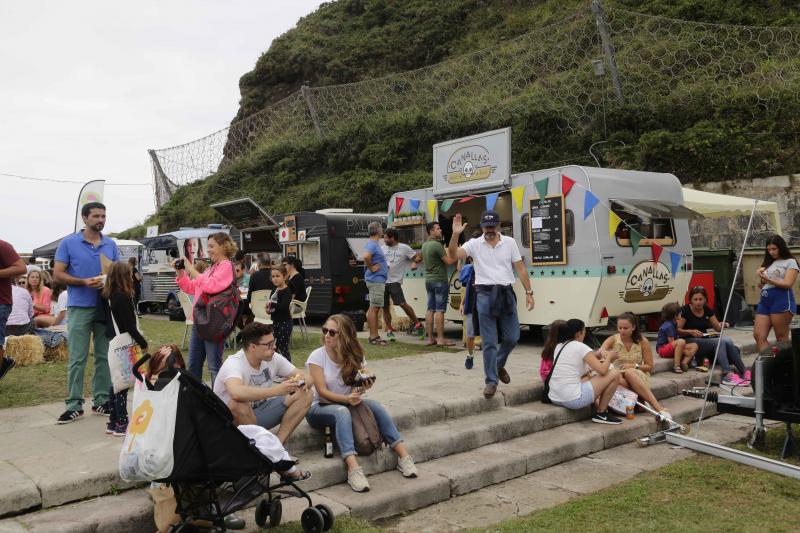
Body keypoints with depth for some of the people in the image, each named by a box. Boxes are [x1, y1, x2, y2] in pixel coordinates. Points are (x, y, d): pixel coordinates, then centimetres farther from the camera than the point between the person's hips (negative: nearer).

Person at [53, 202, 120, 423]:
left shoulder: (111, 245, 9)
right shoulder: (69, 243, -1)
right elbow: (58, 274, -4)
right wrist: (84, 282, -17)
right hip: (80, 308, -3)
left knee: (105, 356, 8)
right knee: (77, 359, -1)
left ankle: (101, 401, 17)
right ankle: (74, 405, 7)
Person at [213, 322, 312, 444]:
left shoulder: (274, 358, -8)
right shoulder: (233, 364, -27)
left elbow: (306, 379, -4)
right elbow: (236, 393, -49)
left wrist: (301, 382, -29)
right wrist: (277, 390, -46)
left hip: (260, 412, 6)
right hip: (232, 420, -6)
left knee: (305, 395, -10)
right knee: (238, 403, -40)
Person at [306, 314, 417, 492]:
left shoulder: (354, 356, 0)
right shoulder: (317, 356, -12)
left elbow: (358, 388, -4)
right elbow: (322, 391, -18)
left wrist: (365, 384, -28)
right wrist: (346, 399, -33)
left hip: (347, 404, 4)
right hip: (319, 408, -4)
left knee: (375, 406, -24)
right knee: (342, 412, -36)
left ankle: (403, 455, -25)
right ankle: (353, 468, -46)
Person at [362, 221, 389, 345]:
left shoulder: (374, 244, 17)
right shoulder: (372, 244, -15)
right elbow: (366, 256, -34)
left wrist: (384, 266, 19)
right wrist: (371, 268, -21)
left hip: (378, 280, 10)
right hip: (376, 280, -10)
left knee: (375, 308, 12)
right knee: (374, 308, -8)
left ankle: (374, 335, 17)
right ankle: (373, 336, -6)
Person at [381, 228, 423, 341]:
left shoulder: (404, 248, -1)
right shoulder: (382, 248, 12)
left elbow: (419, 256, 0)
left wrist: (414, 262, -20)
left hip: (395, 281, -5)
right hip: (382, 280, 5)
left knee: (402, 304, -13)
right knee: (385, 307, 6)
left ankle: (417, 324, 2)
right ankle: (389, 330, 18)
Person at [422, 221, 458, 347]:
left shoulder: (425, 245, 12)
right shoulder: (437, 245, -15)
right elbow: (449, 261, -17)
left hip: (428, 279, 8)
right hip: (439, 280, -8)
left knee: (430, 309, 8)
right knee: (439, 310, -6)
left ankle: (430, 339, 10)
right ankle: (440, 339, -5)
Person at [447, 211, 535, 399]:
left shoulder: (510, 242, 6)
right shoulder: (474, 244, 1)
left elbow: (520, 268, 7)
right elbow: (453, 255, -13)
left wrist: (529, 292, 3)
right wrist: (455, 234, -27)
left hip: (506, 293, 2)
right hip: (485, 294, -2)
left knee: (512, 337, 7)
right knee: (489, 342, 0)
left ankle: (499, 365, 35)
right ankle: (491, 381, 9)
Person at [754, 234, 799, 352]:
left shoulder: (790, 262, 3)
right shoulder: (768, 264, 20)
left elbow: (787, 284, -11)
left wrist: (768, 279, -20)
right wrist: (761, 279, 1)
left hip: (782, 301, -6)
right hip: (764, 301, 6)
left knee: (781, 337, -4)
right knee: (758, 335, -4)